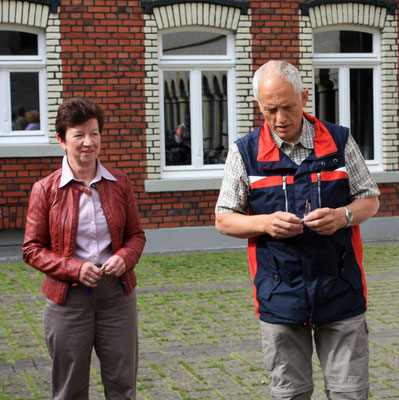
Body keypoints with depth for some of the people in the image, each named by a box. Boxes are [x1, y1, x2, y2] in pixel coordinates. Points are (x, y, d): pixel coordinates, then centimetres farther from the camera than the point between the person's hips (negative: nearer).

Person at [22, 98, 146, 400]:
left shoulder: (119, 183, 4)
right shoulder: (46, 189, -4)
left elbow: (136, 234, 12)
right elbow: (32, 249, -2)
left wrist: (125, 257, -10)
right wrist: (74, 268, -16)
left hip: (117, 293, 2)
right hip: (68, 296, -2)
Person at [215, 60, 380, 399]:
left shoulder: (339, 142, 4)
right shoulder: (245, 153, 1)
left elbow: (370, 200, 10)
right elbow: (224, 220, 5)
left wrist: (343, 216, -12)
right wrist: (265, 223, -15)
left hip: (340, 293, 1)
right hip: (280, 296, 0)